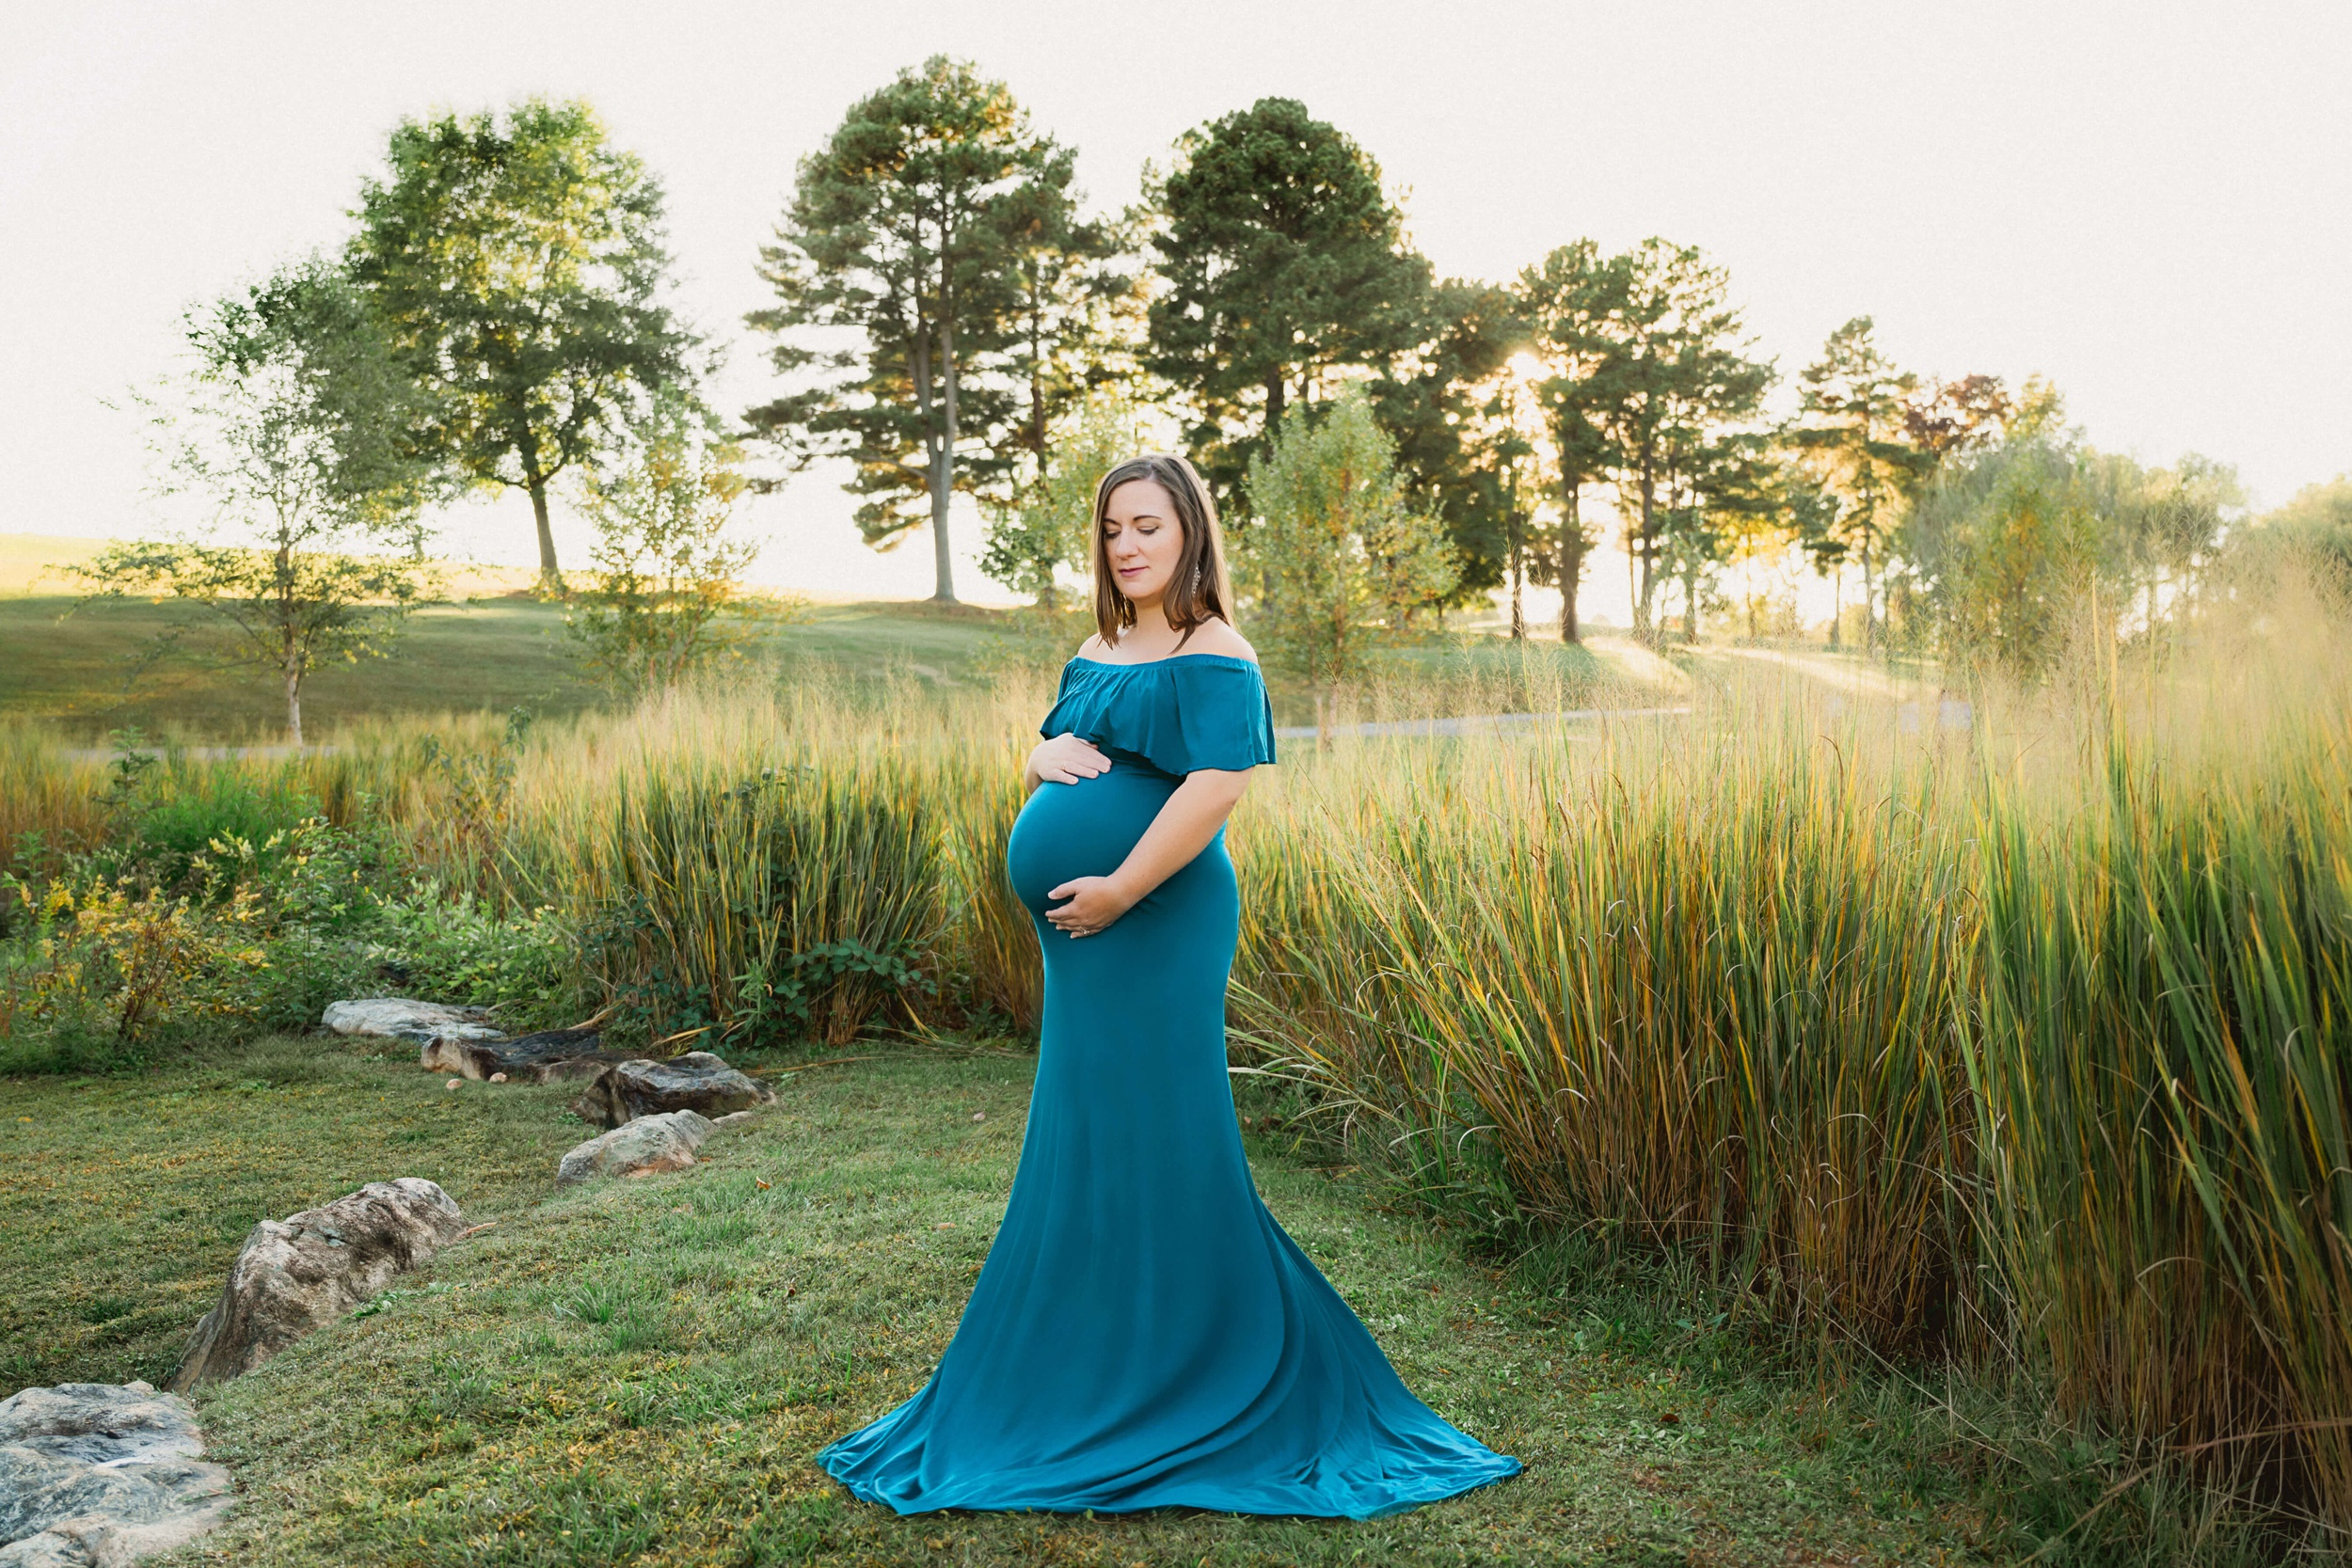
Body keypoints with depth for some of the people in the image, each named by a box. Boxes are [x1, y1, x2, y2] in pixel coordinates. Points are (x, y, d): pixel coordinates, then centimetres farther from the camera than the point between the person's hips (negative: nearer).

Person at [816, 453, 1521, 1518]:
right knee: (1085, 1144, 16)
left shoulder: (1212, 657, -11)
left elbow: (1217, 787, -22)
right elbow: (1044, 751, 24)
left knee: (1146, 1139, -2)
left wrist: (1120, 890, -20)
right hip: (1087, 938, 9)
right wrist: (1051, 753, -1)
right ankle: (1094, 1370, 31)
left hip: (1156, 926, -9)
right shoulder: (1094, 654, 16)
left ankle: (1179, 1375, 15)